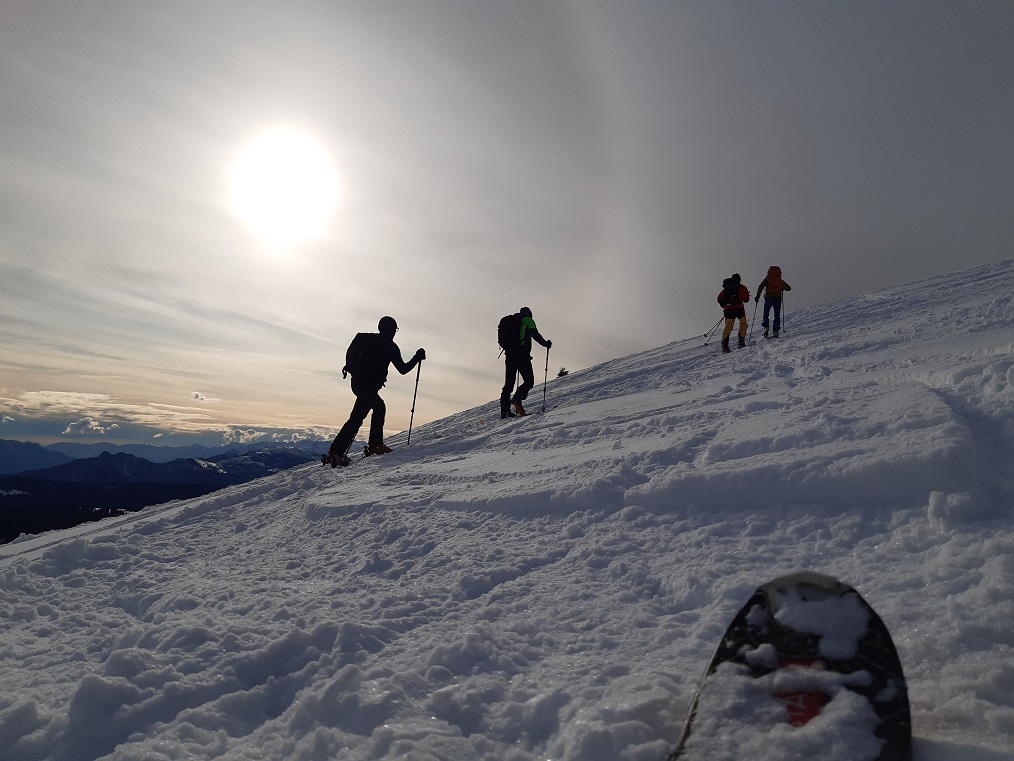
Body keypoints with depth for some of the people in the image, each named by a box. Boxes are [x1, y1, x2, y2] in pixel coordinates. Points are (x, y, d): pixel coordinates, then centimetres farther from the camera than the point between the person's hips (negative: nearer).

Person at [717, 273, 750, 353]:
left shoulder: (726, 288, 17)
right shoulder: (741, 287, 5)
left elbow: (719, 299, 15)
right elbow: (746, 299, 2)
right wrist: (746, 295, 23)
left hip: (728, 309, 3)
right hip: (738, 308, -3)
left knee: (728, 327, 2)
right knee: (743, 323, 16)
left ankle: (724, 344, -12)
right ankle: (741, 341, 4)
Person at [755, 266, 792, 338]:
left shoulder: (767, 279, 6)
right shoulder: (780, 280, 11)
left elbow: (761, 286, -9)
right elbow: (788, 288, 14)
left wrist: (757, 296, -10)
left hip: (768, 298, -1)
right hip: (777, 299, 1)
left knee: (766, 314, 12)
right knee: (777, 316, 6)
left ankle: (766, 328, -8)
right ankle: (775, 331, -2)